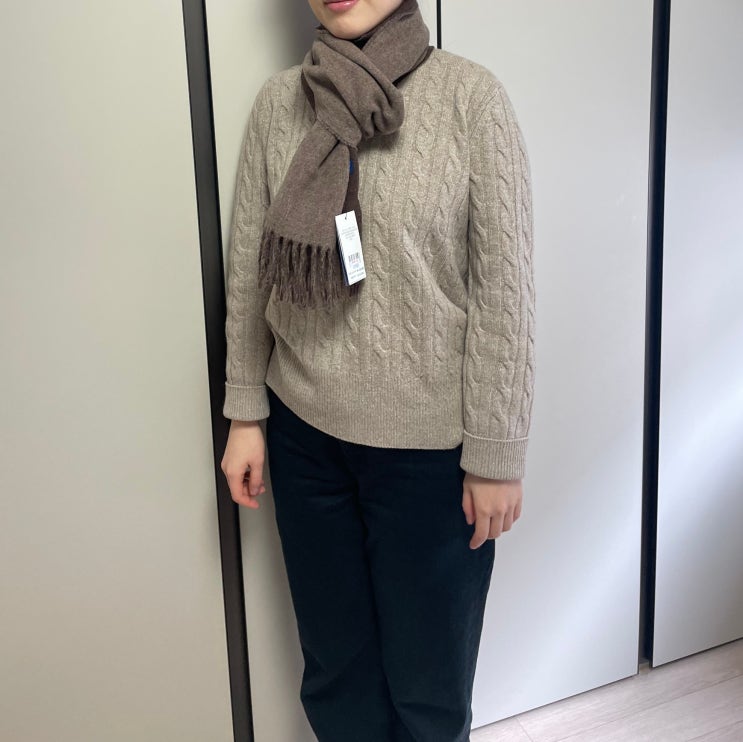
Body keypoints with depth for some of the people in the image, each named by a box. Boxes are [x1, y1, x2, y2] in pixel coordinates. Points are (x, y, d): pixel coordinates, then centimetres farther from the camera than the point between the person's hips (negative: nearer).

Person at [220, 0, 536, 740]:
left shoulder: (471, 95, -8)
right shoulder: (277, 102, 2)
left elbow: (504, 287, -9)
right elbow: (248, 267, 6)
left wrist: (497, 454, -9)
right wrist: (244, 414, 6)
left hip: (430, 442, -2)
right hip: (304, 430, 3)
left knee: (428, 669, 14)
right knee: (333, 653, 18)